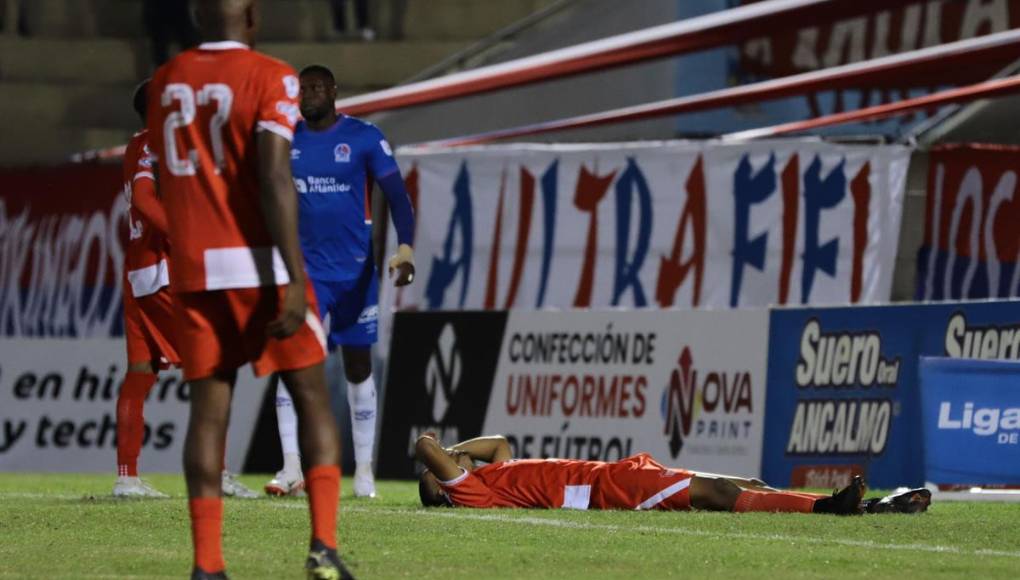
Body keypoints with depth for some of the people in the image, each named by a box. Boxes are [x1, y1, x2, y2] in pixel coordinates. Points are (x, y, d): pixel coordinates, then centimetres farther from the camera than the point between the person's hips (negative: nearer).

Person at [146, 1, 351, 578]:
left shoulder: (167, 82, 9)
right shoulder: (269, 78, -9)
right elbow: (275, 180, -17)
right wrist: (295, 279, -19)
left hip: (195, 269, 4)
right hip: (261, 263, -4)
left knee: (209, 410, 4)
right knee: (313, 399, 7)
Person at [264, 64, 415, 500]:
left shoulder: (365, 138, -5)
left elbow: (396, 194, -9)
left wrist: (405, 247, -23)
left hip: (354, 270, -2)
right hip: (304, 270, 2)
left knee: (358, 366, 7)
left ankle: (364, 470, 17)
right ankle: (291, 468, -18)